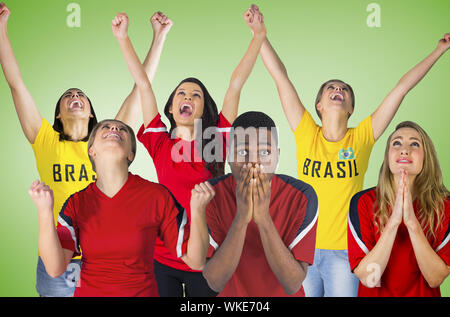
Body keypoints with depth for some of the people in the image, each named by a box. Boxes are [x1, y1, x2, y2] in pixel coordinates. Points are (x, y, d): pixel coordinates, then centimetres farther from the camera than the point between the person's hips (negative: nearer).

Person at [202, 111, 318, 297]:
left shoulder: (302, 196, -16)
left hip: (283, 295, 0)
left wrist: (264, 218, -30)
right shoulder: (209, 195, -15)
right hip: (231, 295, 0)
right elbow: (215, 282, -19)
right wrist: (241, 218, -30)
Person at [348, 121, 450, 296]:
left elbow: (435, 279, -9)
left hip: (423, 294, 1)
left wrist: (412, 223, -20)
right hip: (376, 295, -1)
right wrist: (393, 222, -21)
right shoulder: (362, 202, -7)